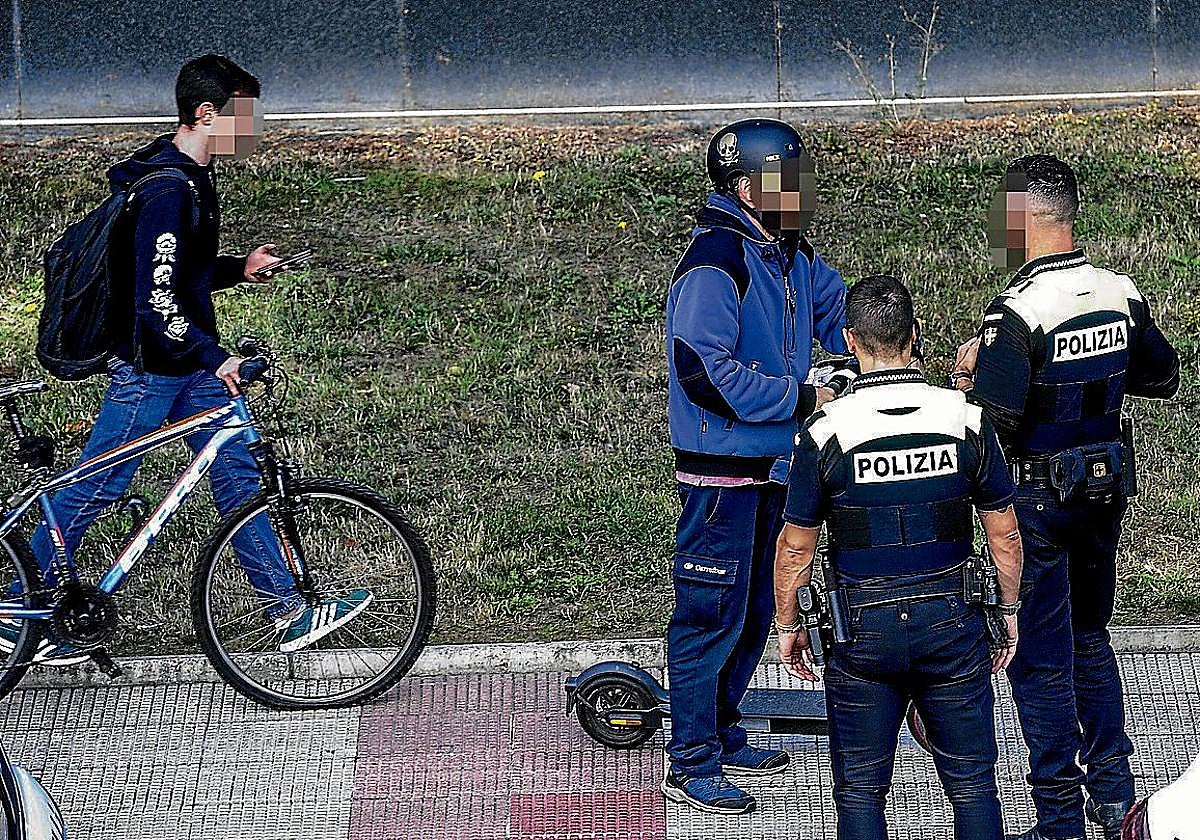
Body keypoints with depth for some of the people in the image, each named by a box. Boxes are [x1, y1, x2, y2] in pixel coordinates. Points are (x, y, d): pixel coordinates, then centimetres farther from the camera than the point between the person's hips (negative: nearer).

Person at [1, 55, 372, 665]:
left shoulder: (193, 178, 9)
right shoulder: (165, 190, -23)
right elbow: (156, 301, -28)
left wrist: (241, 269, 8)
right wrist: (217, 358, -28)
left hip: (192, 363, 10)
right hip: (149, 368, -10)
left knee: (237, 474, 9)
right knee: (95, 490, 1)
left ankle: (290, 612, 13)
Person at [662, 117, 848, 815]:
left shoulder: (794, 259, 8)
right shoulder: (714, 264, -20)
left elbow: (842, 312, 22)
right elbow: (706, 374, -25)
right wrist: (804, 398, -20)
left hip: (771, 466, 9)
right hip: (720, 469, -9)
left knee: (753, 612, 18)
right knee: (713, 616, -3)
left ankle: (723, 735, 32)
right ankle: (693, 767, 5)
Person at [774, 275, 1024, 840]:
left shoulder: (825, 431, -11)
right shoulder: (966, 420, -6)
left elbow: (796, 546, -4)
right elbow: (1004, 533, 2)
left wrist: (787, 625, 10)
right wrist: (1009, 611, 16)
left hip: (862, 625, -1)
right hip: (951, 618, 1)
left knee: (860, 792, 10)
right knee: (972, 785, 11)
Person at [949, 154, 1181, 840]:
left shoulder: (1018, 312, -21)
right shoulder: (1122, 293, 0)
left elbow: (995, 419, -25)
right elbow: (1163, 378, 12)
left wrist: (967, 378, -6)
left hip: (1038, 497, -7)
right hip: (1107, 489, 7)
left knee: (1042, 659, 3)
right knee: (1092, 641, 21)